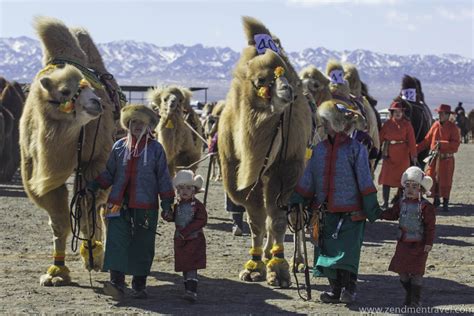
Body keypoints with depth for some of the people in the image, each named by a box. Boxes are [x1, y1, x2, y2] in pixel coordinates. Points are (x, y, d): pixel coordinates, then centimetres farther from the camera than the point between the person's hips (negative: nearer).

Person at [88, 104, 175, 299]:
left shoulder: (155, 148, 4)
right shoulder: (119, 147, 9)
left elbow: (163, 177, 6)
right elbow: (109, 173, 15)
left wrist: (167, 202, 1)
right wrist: (94, 185, 1)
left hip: (145, 207, -1)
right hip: (119, 205, 1)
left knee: (142, 247, 4)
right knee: (117, 242, -11)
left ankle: (139, 286, 15)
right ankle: (117, 283, -13)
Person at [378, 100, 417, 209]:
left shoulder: (407, 124, 0)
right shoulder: (387, 124, 6)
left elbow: (411, 140, -3)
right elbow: (380, 138, 6)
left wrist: (413, 155, -8)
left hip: (402, 155, -2)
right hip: (389, 155, 2)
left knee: (402, 178, 2)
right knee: (386, 179, 0)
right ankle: (385, 203, 5)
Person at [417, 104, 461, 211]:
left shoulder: (453, 127, -7)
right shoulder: (435, 125, 6)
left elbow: (456, 144, -13)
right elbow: (427, 140, 8)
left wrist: (442, 144, -22)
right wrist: (415, 149, 2)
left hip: (446, 159, -4)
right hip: (434, 157, 4)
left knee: (445, 180, 1)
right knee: (432, 179, 5)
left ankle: (445, 203, 12)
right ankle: (436, 199, 23)